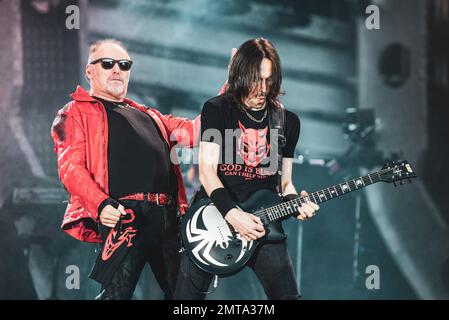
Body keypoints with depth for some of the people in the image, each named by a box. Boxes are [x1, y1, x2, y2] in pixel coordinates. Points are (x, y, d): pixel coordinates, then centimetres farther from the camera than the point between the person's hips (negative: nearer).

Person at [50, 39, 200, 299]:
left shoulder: (147, 116, 29)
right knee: (116, 293, -15)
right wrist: (101, 204, -21)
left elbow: (194, 131, 25)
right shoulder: (76, 113, 9)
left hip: (167, 216, 7)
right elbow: (70, 167, -5)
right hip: (123, 215, -7)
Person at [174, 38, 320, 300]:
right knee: (188, 294, 0)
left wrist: (295, 202, -10)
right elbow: (207, 170, -10)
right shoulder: (216, 110, -2)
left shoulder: (288, 121, 8)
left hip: (262, 221, 2)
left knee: (287, 294, -5)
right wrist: (233, 214, -22)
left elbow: (284, 180, 13)